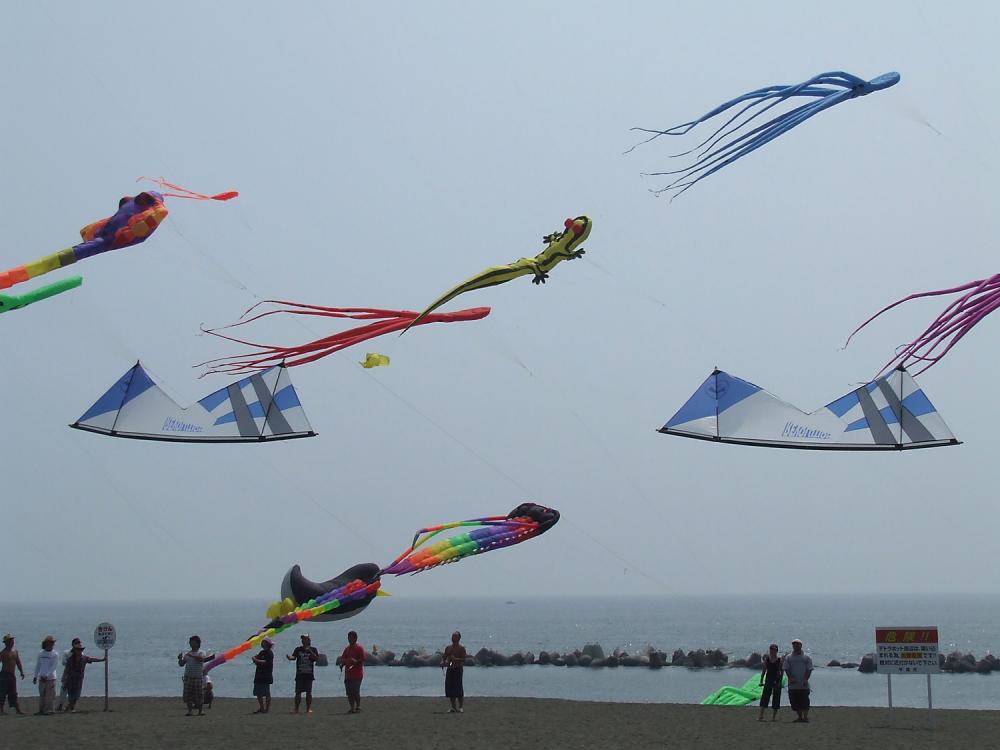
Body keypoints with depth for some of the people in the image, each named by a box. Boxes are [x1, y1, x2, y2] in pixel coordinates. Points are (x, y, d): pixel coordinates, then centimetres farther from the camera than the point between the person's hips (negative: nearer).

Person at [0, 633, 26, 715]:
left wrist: (22, 672, 5)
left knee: (13, 693, 7)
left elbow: (18, 662, 15)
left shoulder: (15, 651, 11)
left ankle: (17, 709, 5)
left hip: (12, 675, 6)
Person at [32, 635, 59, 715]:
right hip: (41, 678, 5)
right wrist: (35, 676, 13)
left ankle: (48, 710, -2)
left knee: (49, 695, -6)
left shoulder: (55, 654, -4)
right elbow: (37, 665, 17)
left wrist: (46, 676, -17)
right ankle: (41, 710, 11)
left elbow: (54, 666, -10)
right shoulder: (41, 653, 11)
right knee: (41, 695, 7)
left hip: (50, 678, -5)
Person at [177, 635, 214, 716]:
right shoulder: (187, 654, 14)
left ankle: (200, 710, 8)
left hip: (198, 677, -4)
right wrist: (180, 659, -9)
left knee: (199, 695, -2)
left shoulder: (201, 653, 2)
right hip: (188, 677, 4)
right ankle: (189, 710, 7)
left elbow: (201, 659, -21)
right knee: (188, 695, 0)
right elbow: (181, 664, 11)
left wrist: (192, 656, -26)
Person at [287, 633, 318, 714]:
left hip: (309, 674, -1)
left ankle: (309, 708, 5)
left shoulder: (313, 650, 7)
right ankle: (296, 709, 4)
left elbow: (317, 659, -6)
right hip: (299, 674, 1)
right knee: (298, 692, -1)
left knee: (308, 692, -1)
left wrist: (310, 651, -15)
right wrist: (290, 657, -28)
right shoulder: (298, 649, 9)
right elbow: (294, 657, -5)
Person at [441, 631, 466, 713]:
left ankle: (461, 707, -5)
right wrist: (443, 663, -2)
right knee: (449, 688, 2)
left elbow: (463, 660, -10)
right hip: (449, 669, 6)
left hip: (457, 669, -5)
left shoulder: (461, 648, -2)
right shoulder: (448, 647, 15)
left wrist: (455, 659, -23)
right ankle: (453, 707, 10)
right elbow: (444, 658, 19)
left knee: (458, 688, -9)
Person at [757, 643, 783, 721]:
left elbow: (782, 671, -3)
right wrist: (761, 680, 3)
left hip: (776, 681, -2)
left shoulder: (779, 660, -2)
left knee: (776, 698, 2)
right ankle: (761, 716, -8)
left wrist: (780, 681, -11)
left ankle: (774, 716, 10)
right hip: (768, 680, 2)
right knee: (764, 697, -6)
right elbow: (763, 671, 10)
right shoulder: (766, 659, 6)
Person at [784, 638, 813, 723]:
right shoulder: (788, 657, 9)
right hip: (793, 684, 2)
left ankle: (805, 716, -3)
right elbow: (786, 669, 2)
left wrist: (805, 679, -13)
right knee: (794, 702, 3)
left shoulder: (806, 658, 6)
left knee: (804, 701, -7)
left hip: (804, 685, -2)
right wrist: (791, 677, -15)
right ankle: (800, 717, 12)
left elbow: (809, 669, 1)